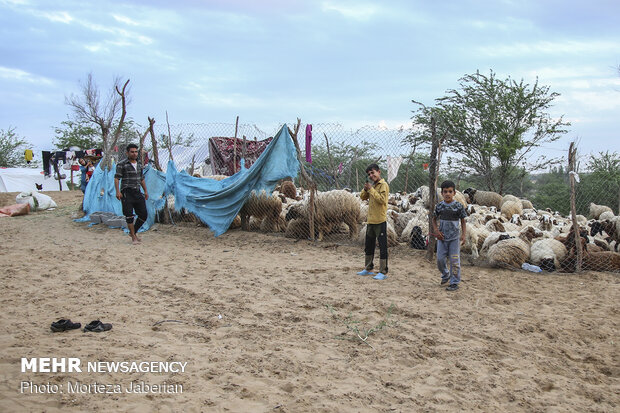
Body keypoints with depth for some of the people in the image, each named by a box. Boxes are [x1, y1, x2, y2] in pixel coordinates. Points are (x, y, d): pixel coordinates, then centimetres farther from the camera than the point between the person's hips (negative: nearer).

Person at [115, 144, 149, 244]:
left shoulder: (139, 165, 15)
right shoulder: (122, 164, -4)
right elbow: (116, 178, -9)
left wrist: (145, 191, 22)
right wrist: (117, 191, -21)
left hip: (137, 192, 6)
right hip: (126, 192, -6)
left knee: (144, 214, 2)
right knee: (129, 215, -5)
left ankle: (134, 232, 20)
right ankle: (133, 237, 5)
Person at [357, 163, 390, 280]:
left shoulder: (383, 185, -10)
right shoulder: (372, 185, 14)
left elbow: (381, 199, -22)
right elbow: (363, 197, 14)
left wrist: (371, 189, -18)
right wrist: (365, 189, -4)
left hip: (380, 221, -9)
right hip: (370, 221, 9)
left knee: (382, 247, -3)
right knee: (368, 246, 17)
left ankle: (383, 272, 1)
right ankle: (368, 269, 30)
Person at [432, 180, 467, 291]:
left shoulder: (459, 206, -7)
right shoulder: (439, 206, 0)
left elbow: (463, 221, 0)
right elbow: (434, 219, 13)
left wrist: (463, 235, -10)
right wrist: (436, 231, -2)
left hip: (454, 237, -3)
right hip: (442, 237, 3)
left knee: (454, 260, 0)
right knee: (440, 259, 6)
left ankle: (454, 282, 11)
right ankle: (445, 275, 33)